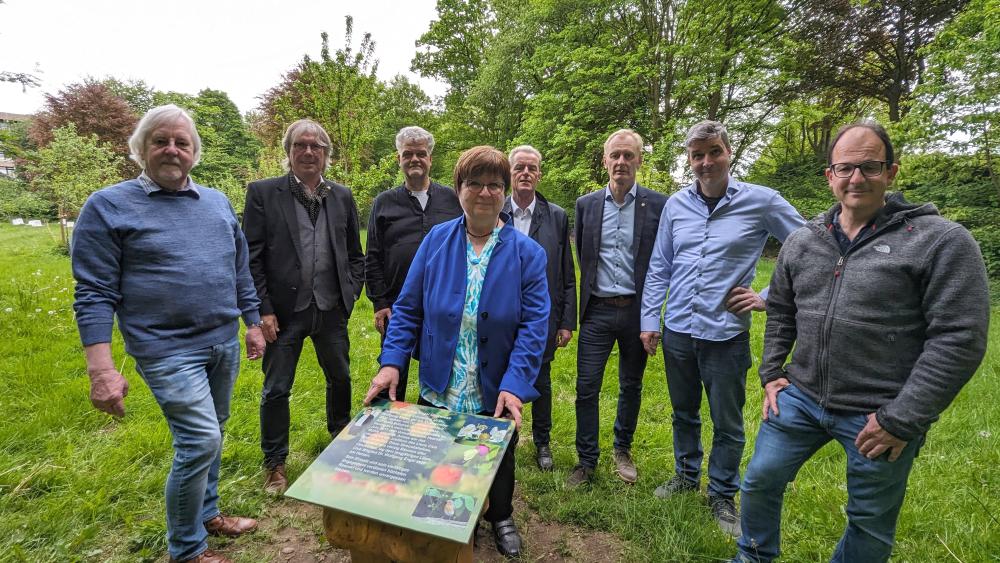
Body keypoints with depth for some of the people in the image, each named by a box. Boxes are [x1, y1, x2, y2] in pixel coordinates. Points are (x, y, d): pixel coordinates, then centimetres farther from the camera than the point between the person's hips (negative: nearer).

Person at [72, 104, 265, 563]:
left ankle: (207, 513, 39)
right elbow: (93, 294, -9)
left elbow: (240, 271, 14)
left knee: (208, 435, 17)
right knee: (200, 440, -8)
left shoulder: (217, 202, 8)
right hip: (168, 350, -5)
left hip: (224, 344, 5)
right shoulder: (107, 207, -5)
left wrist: (253, 324, 13)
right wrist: (101, 370, -15)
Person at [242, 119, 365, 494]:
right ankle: (275, 463, 28)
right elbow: (251, 258, -7)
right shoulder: (263, 193, -4)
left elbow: (355, 254, 11)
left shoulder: (342, 196, 5)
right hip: (285, 310, -3)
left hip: (331, 310, 3)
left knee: (340, 379, 18)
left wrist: (351, 294, 0)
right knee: (276, 390, 8)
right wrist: (263, 310, -11)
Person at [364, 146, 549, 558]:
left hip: (496, 394, 0)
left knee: (498, 460, 23)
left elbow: (534, 324, -14)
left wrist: (514, 385, -23)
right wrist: (391, 362, -14)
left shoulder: (526, 252, -10)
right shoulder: (436, 241, -5)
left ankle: (501, 519, 52)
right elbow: (408, 308, -3)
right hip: (438, 389, 1)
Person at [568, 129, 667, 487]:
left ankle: (622, 450, 36)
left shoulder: (658, 205, -3)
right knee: (586, 388, 2)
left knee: (631, 387, 15)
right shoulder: (586, 204, 3)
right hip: (597, 311, 1)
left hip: (636, 310, -1)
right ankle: (586, 461, 18)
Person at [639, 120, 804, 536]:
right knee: (684, 413, 20)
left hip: (727, 333, -3)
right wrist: (649, 319, 3)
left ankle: (722, 496, 33)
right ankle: (686, 475, 42)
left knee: (727, 424, 11)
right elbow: (659, 268, 7)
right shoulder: (676, 204, 2)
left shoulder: (762, 202, -7)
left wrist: (769, 298, -7)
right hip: (678, 331, 3)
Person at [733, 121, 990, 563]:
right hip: (800, 397, 4)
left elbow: (959, 338, -14)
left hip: (880, 416, -4)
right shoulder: (801, 241, 5)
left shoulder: (942, 241, -11)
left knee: (871, 524, 15)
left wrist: (902, 420, -15)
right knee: (760, 479, 15)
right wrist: (771, 373, 7)